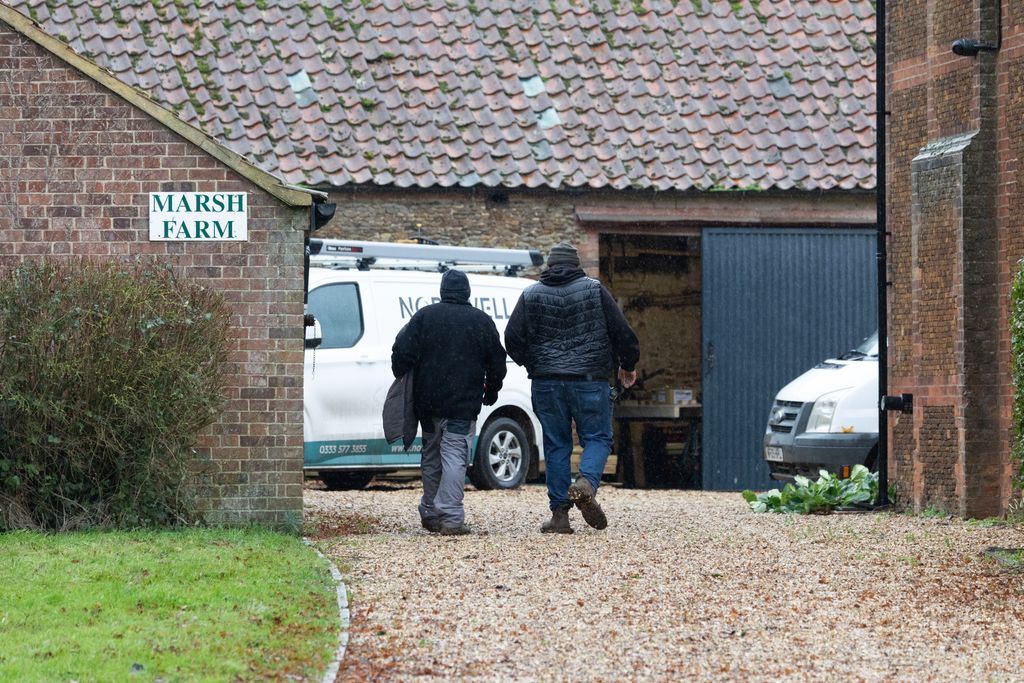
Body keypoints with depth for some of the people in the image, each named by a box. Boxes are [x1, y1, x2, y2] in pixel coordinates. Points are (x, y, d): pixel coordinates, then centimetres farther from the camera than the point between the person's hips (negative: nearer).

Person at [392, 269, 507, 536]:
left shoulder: (425, 316, 1)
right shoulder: (482, 321, 2)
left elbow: (402, 352, -5)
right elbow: (497, 362, 8)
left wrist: (402, 380, 11)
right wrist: (491, 391, 22)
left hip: (427, 403, 2)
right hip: (463, 404, -2)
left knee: (431, 456, 16)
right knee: (455, 457, -7)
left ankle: (430, 513, 24)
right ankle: (451, 518, -16)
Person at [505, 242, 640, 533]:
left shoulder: (530, 296, 5)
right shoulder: (594, 290, 1)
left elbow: (513, 340, 4)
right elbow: (622, 331, 0)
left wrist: (530, 363, 23)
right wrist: (628, 365, 16)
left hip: (546, 383, 2)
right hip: (589, 379, -2)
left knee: (556, 445, 7)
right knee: (597, 437, 7)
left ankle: (559, 513, 3)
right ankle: (586, 482, -22)